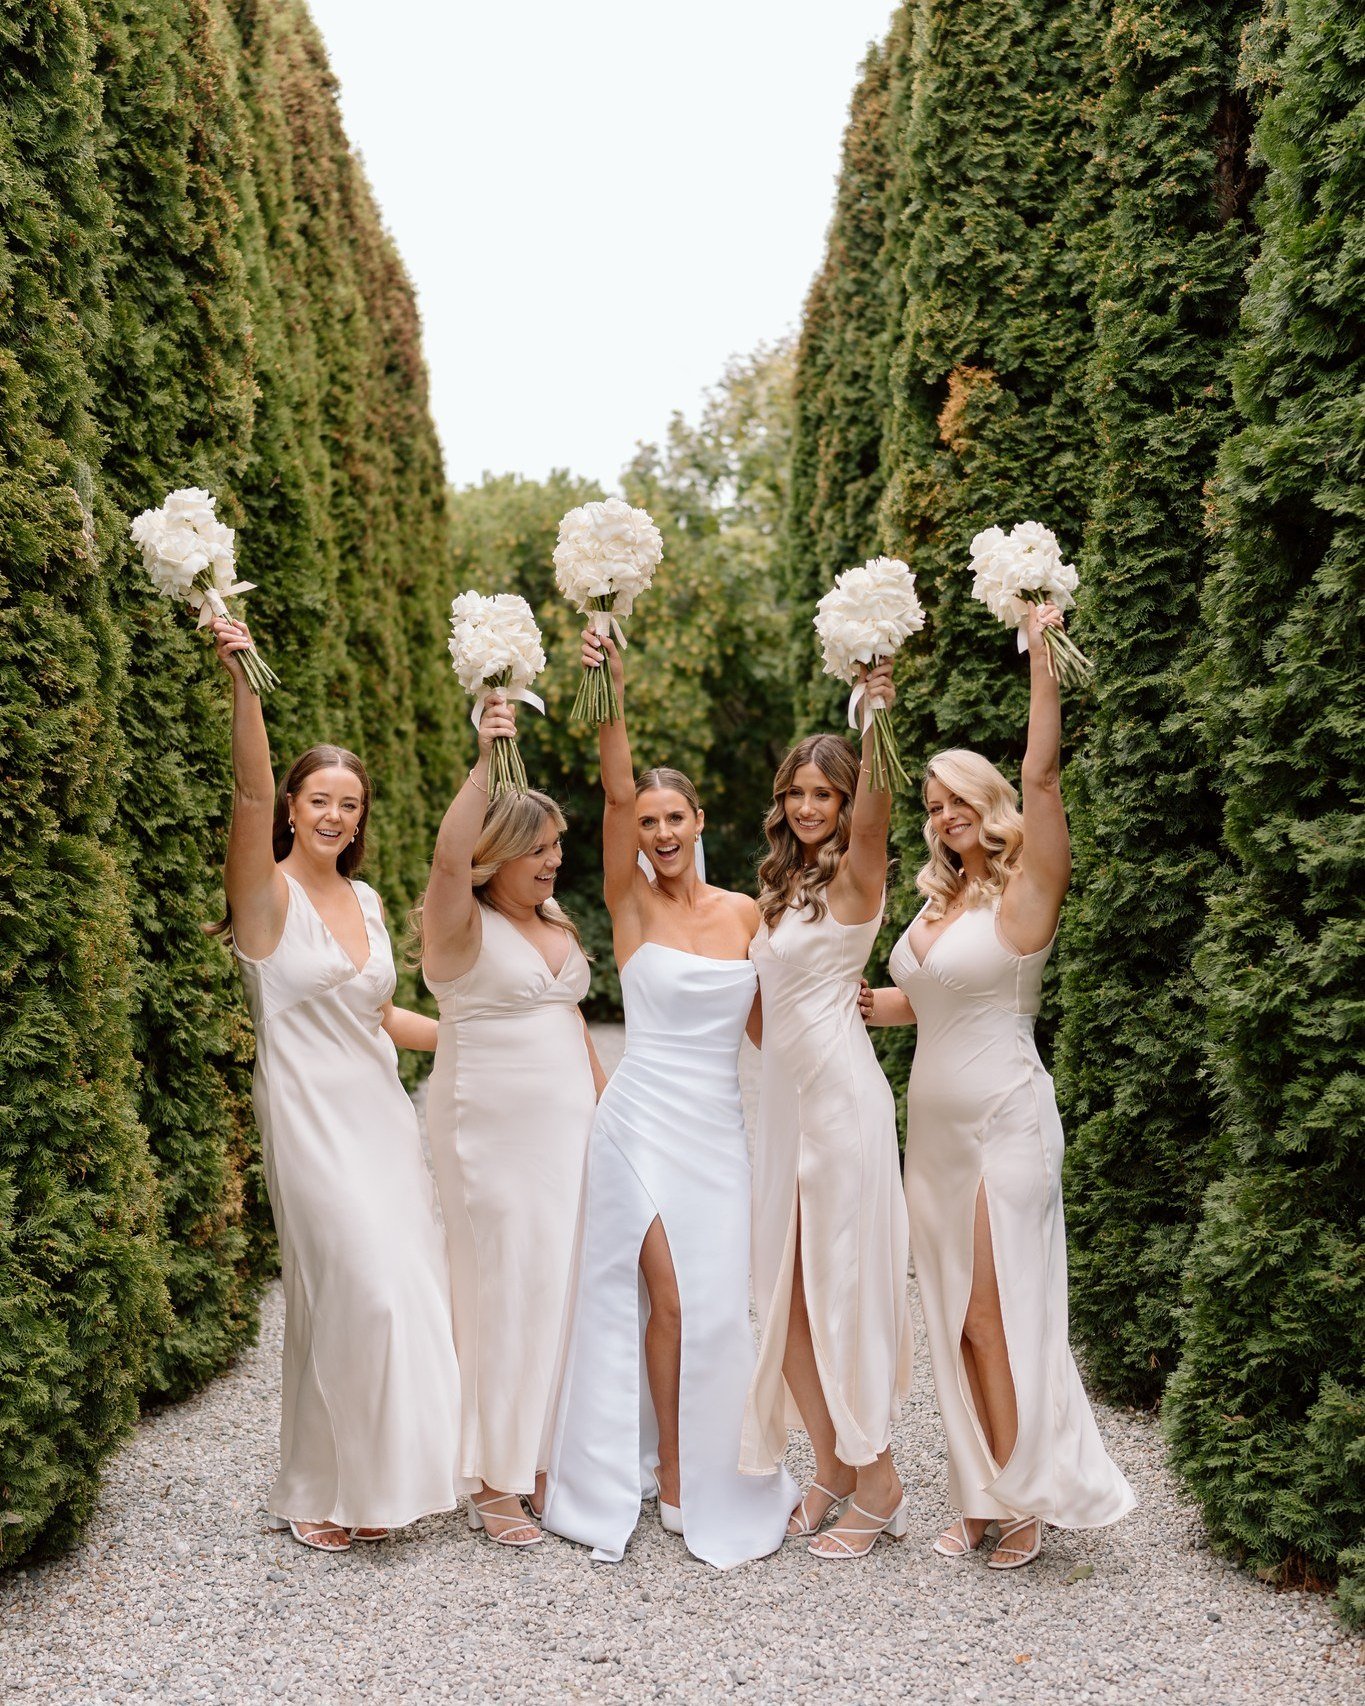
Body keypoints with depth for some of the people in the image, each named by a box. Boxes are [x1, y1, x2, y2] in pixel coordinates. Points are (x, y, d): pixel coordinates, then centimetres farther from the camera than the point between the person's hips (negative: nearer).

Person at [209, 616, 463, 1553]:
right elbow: (251, 790, -24)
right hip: (313, 1115, -6)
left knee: (412, 1290, 6)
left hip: (383, 1111, 6)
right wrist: (242, 679, -35)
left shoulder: (366, 901, 12)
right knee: (359, 1293, -9)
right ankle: (321, 1493, 9)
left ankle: (378, 1475, 22)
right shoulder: (269, 894, -7)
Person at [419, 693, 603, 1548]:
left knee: (561, 1284, 8)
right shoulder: (464, 927, -8)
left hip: (568, 1125, 7)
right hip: (491, 1128, -7)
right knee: (504, 1287, -3)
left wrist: (605, 1097, 16)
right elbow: (449, 856, -29)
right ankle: (495, 1482, 8)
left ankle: (541, 1458, 21)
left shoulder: (558, 927, 14)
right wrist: (485, 760, -33)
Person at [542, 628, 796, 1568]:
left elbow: (760, 1024, 13)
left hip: (721, 1125, 3)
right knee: (668, 1298, -2)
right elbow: (615, 792, -17)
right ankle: (666, 1467, 18)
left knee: (719, 1304, 6)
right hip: (646, 1120, -3)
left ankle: (712, 1470, 26)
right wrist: (614, 695, -28)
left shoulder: (745, 912, 7)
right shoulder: (632, 901, -3)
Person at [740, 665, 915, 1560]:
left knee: (844, 1284, -2)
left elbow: (875, 809, -29)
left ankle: (879, 1483, 11)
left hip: (842, 1092, -8)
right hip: (787, 1094, 8)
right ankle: (833, 1472, 21)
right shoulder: (783, 888, 15)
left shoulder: (856, 875, -7)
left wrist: (879, 718, -42)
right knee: (789, 1292, 9)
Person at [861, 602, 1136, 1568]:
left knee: (999, 1310, -4)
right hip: (934, 1123, 7)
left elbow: (1043, 777, -22)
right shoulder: (940, 901, 12)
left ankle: (1034, 1496, 11)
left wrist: (1041, 654, -22)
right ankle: (984, 1498, 20)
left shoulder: (1024, 891, -9)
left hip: (1004, 1122, -7)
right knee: (956, 1313, 10)